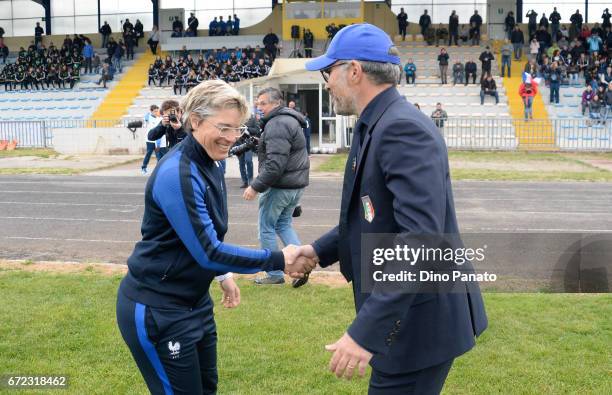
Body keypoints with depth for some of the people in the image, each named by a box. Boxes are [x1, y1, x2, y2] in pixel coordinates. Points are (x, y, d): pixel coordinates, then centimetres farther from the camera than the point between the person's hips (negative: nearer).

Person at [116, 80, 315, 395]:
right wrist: (278, 260, -24)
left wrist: (223, 275, 16)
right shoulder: (177, 175, -26)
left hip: (194, 300, 9)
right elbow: (208, 251, -27)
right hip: (156, 309, -9)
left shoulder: (209, 164, 3)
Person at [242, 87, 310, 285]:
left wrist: (256, 186, -21)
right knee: (283, 224, 21)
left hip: (280, 186, -10)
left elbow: (275, 164, -26)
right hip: (296, 183, 10)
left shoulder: (277, 124, -19)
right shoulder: (290, 120, 15)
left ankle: (274, 274, 11)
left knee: (267, 228, 4)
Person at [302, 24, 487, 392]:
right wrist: (321, 250, 11)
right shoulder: (377, 126, 9)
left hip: (419, 320, -10)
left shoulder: (403, 128, -23)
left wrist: (367, 331, -32)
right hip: (404, 315, 10)